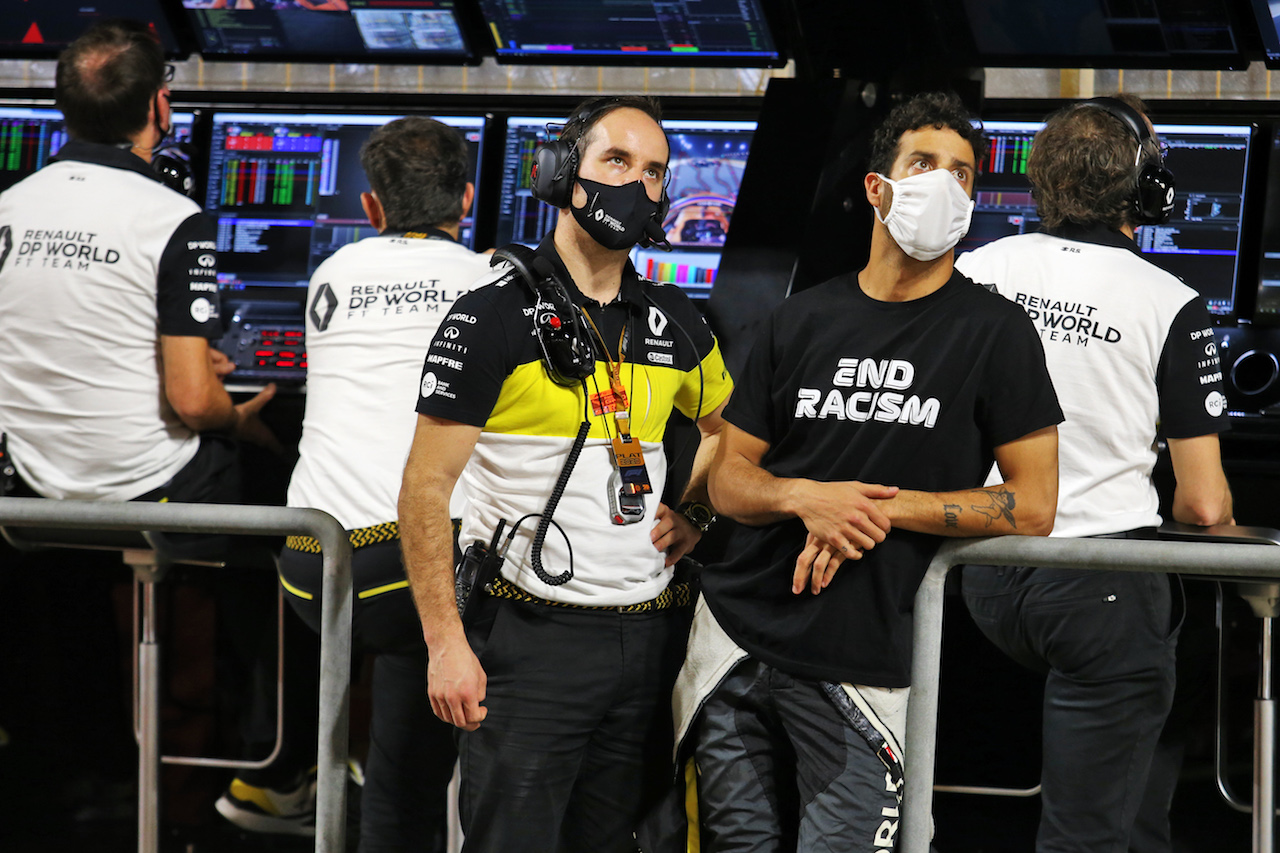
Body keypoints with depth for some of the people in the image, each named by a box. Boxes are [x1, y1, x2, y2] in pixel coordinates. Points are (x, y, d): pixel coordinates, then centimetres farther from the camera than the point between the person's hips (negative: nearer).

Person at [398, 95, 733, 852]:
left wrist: (694, 514, 11)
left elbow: (730, 427, 30)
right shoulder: (493, 318, -7)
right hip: (532, 638, -5)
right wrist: (447, 644, -15)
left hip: (646, 639, 5)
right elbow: (426, 488, -8)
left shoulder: (675, 324, 10)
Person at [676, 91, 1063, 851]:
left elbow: (1033, 508, -5)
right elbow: (729, 480, 12)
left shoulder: (993, 332, -1)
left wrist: (884, 508, -14)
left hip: (862, 668, -4)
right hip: (738, 639, 4)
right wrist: (806, 498, -11)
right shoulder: (804, 320, 10)